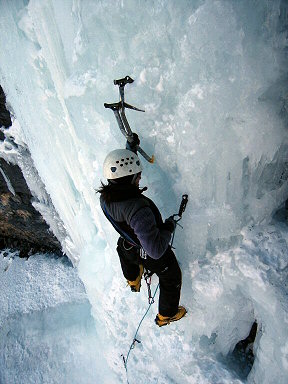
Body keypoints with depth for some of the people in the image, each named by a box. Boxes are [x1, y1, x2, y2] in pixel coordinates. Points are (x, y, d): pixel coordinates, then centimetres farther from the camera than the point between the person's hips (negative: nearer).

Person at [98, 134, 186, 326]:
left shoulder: (105, 197, -21)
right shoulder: (137, 209, -45)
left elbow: (121, 171, 1)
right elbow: (156, 250, -43)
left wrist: (130, 149, 1)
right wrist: (169, 226, -26)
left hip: (129, 247, 6)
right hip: (154, 257, -6)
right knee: (171, 280, 25)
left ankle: (133, 282, 76)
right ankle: (166, 315, 53)